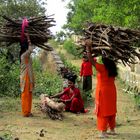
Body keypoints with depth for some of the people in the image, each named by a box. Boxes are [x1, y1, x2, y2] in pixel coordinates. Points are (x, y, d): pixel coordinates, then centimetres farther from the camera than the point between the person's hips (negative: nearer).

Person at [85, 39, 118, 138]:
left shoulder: (102, 68, -18)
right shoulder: (112, 69, 0)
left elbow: (91, 60, -15)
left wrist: (88, 48, -5)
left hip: (103, 91, -7)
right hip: (111, 91, 7)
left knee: (103, 111, 0)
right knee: (111, 110, 15)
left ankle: (104, 132, 2)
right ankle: (112, 129, 24)